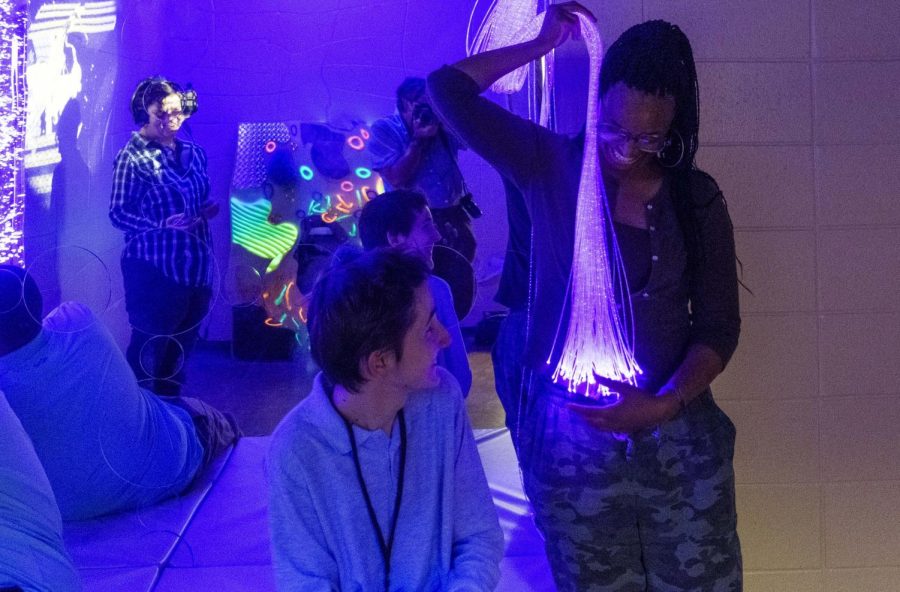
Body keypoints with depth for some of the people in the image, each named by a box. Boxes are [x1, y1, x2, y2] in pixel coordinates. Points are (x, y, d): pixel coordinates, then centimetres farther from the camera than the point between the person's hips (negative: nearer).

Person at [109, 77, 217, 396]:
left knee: (182, 345, 15)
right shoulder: (132, 157, -10)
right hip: (153, 267, -6)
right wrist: (162, 225, -25)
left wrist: (208, 210, -3)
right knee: (149, 346, 0)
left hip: (195, 264, 7)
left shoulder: (194, 153, 9)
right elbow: (118, 212, -12)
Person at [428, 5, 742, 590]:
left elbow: (718, 328, 0)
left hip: (679, 438, 1)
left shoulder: (696, 199, 1)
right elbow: (447, 88, -6)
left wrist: (664, 404, -15)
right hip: (571, 437, 0)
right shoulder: (552, 167, -2)